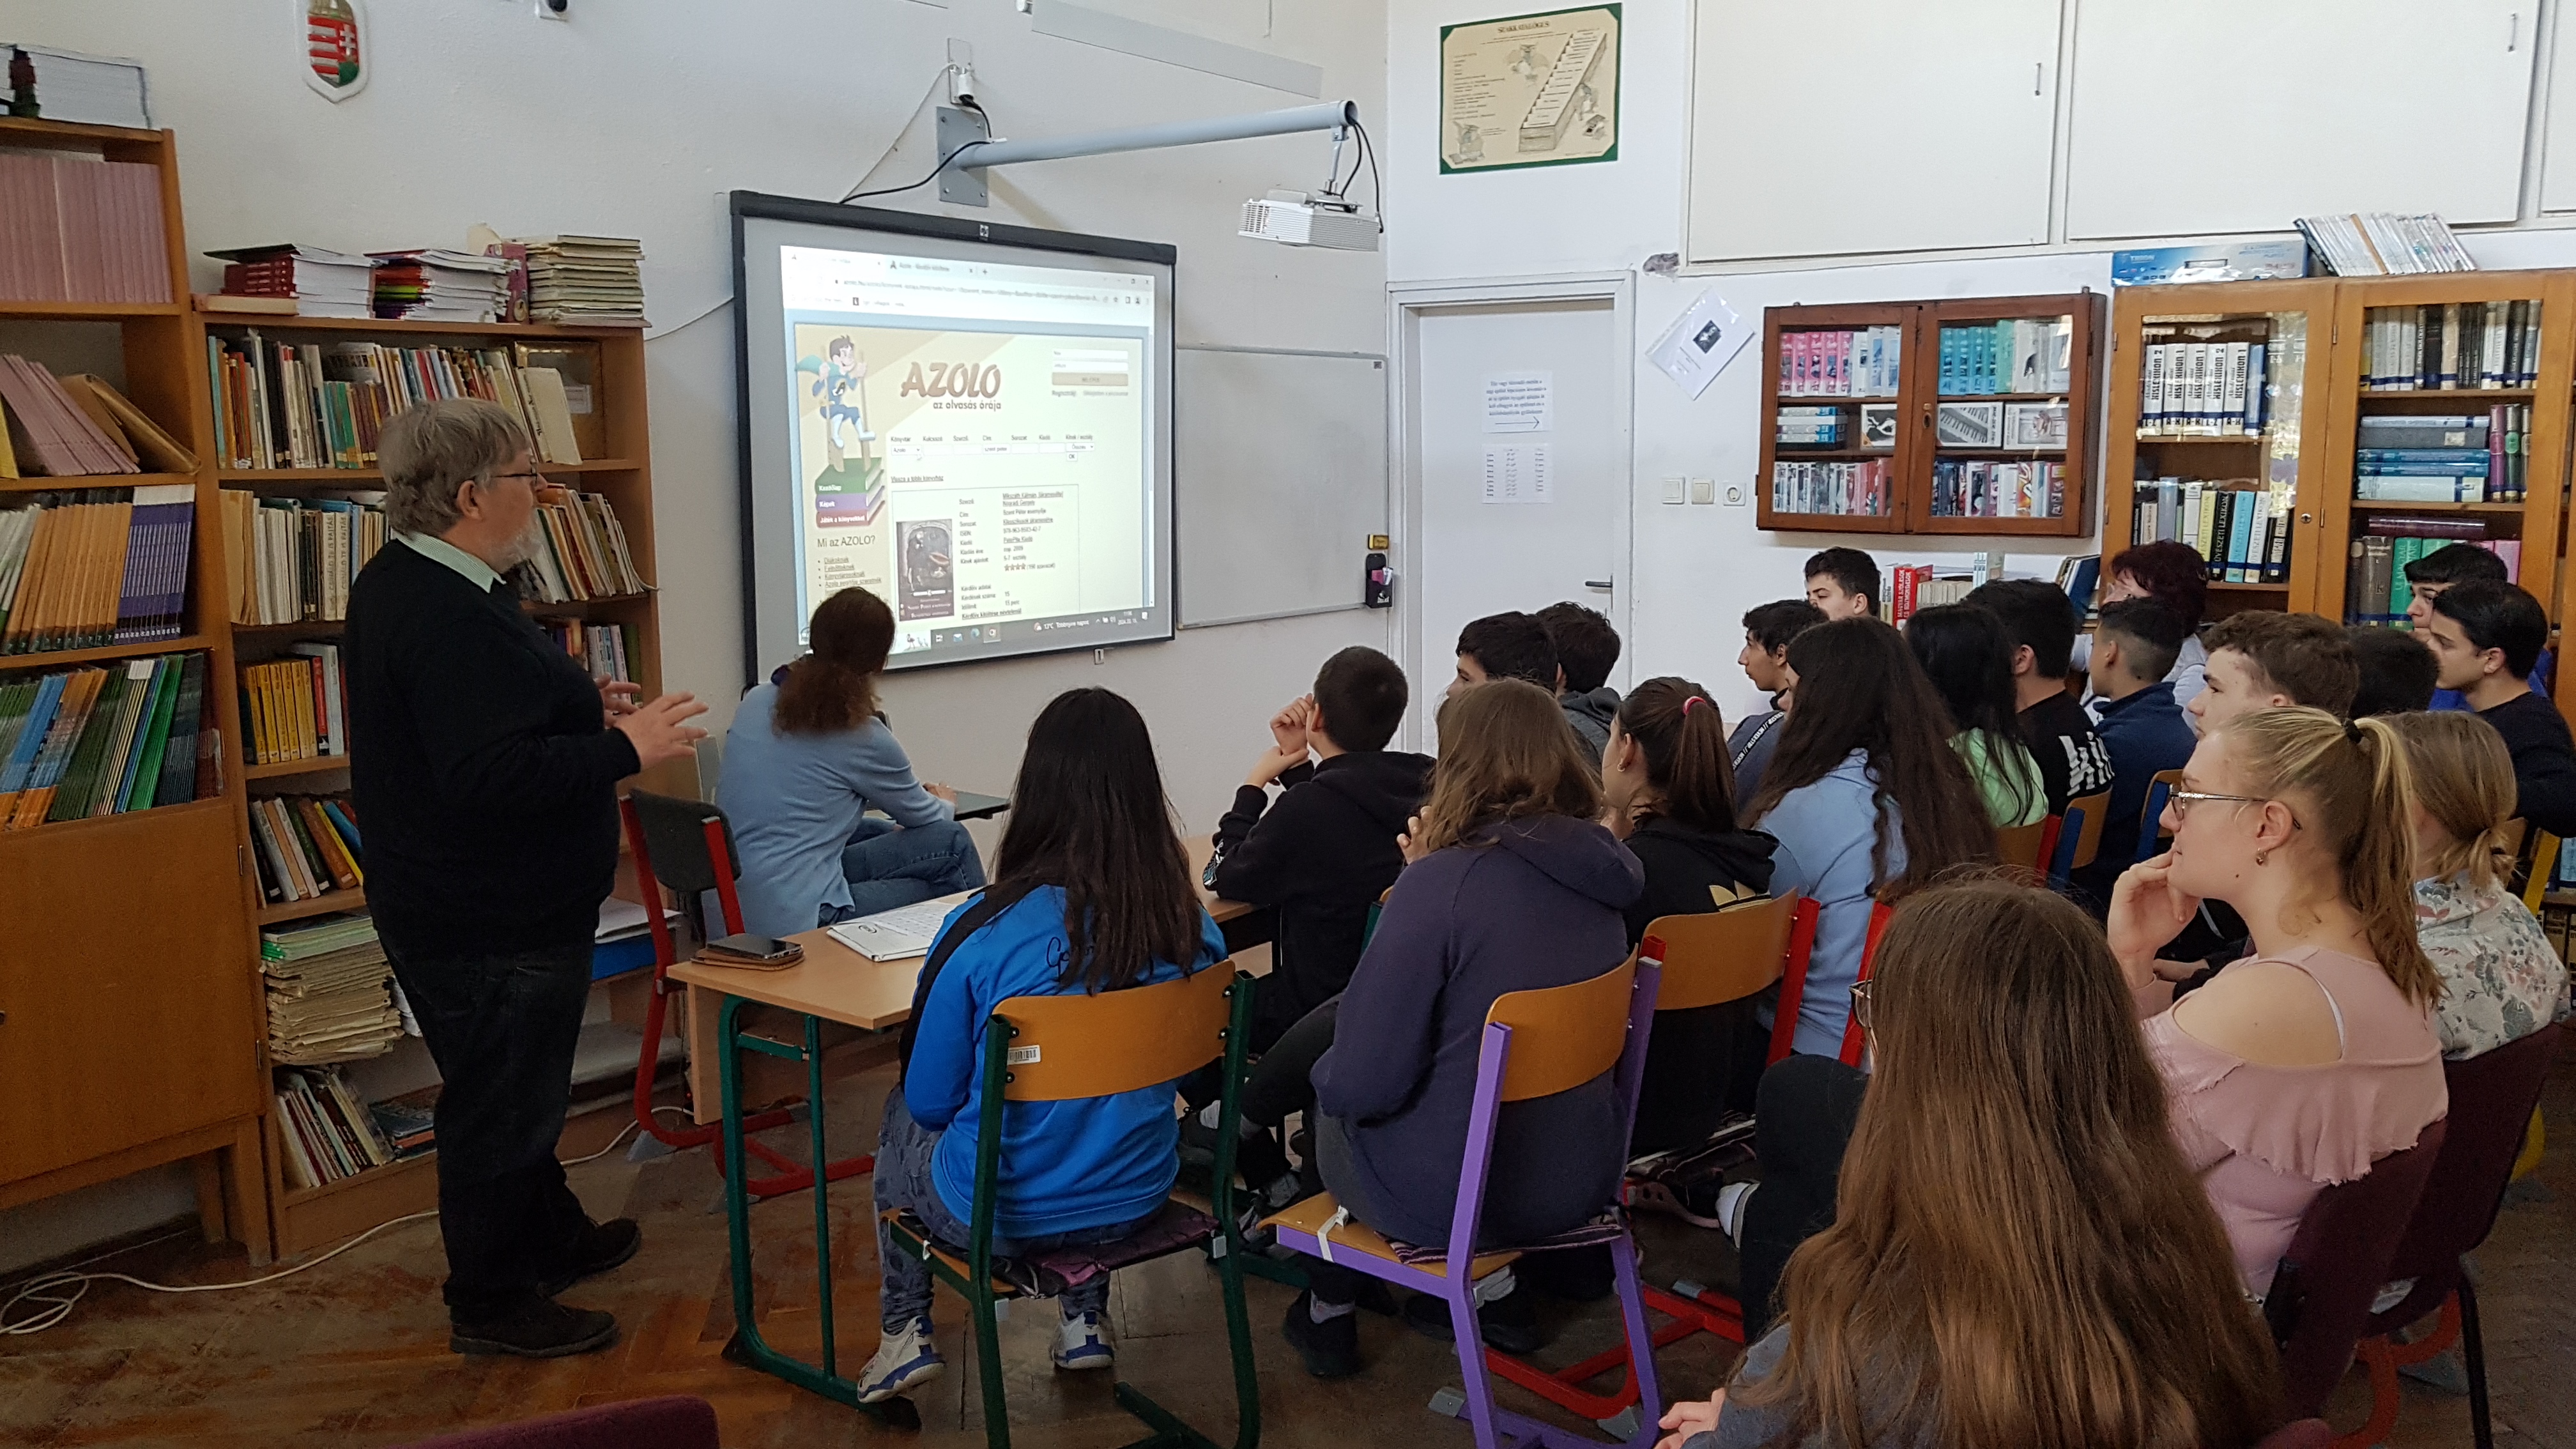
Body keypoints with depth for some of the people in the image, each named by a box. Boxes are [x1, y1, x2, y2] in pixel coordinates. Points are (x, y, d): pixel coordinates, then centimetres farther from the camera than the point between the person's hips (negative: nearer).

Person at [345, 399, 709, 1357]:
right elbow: (493, 780, -33)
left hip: (452, 908, 11)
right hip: (494, 925, -11)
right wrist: (626, 749, -24)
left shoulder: (398, 586, 9)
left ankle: (555, 1239, 42)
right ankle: (491, 1305, 22)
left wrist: (581, 713, 11)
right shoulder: (451, 620, -27)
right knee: (500, 1107, 5)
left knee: (518, 1094, 24)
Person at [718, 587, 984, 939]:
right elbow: (923, 817, 7)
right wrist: (945, 804, 33)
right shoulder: (863, 738, -11)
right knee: (952, 843, 2)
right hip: (800, 921, -8)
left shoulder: (756, 702, 7)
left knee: (879, 832, 24)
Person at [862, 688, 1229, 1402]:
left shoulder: (982, 933, -25)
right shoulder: (1190, 928, -14)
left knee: (901, 1118, 29)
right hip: (1137, 1197, 4)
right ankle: (1086, 1322, 38)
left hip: (1004, 1213, -3)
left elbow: (929, 1097, -10)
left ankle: (906, 1334, 33)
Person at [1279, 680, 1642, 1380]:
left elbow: (1359, 1083, -22)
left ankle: (1329, 1311, 41)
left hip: (1452, 1195, -6)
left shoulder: (1444, 883, -24)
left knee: (1327, 1102, 26)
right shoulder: (1595, 872, -3)